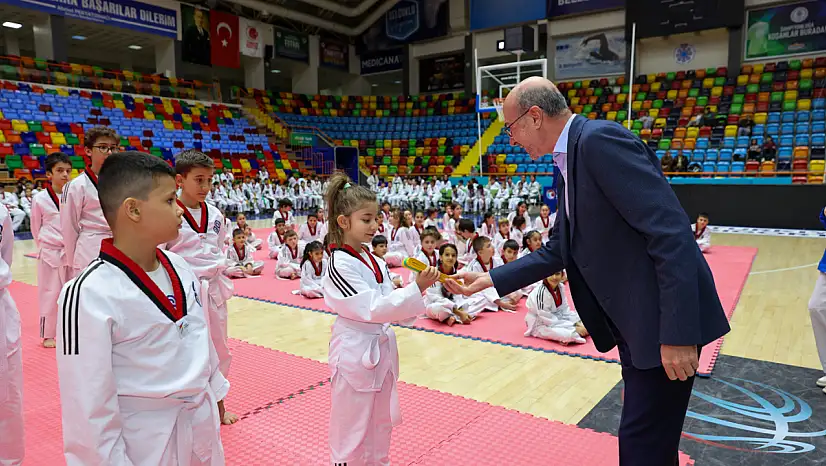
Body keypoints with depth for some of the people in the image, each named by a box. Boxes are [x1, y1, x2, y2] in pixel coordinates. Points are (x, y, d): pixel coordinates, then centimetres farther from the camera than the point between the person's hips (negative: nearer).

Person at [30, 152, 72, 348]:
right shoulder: (40, 198, -5)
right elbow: (36, 228, 4)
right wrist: (44, 246, 4)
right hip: (49, 253, -2)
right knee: (49, 293, 5)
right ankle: (47, 335, 18)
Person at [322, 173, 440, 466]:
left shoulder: (373, 261, 6)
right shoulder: (340, 266, -18)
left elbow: (391, 304, 7)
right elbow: (372, 308, -25)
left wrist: (418, 292, -11)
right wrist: (416, 288, -30)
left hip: (382, 350, 8)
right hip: (356, 354, -8)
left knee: (380, 425, 22)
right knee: (352, 432, 8)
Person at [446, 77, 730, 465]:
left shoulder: (600, 139, -18)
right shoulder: (571, 162, 13)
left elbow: (671, 232, -24)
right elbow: (557, 251, 17)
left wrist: (677, 334, -25)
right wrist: (489, 279, 14)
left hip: (665, 320, -9)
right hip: (632, 320, 9)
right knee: (647, 435, 22)